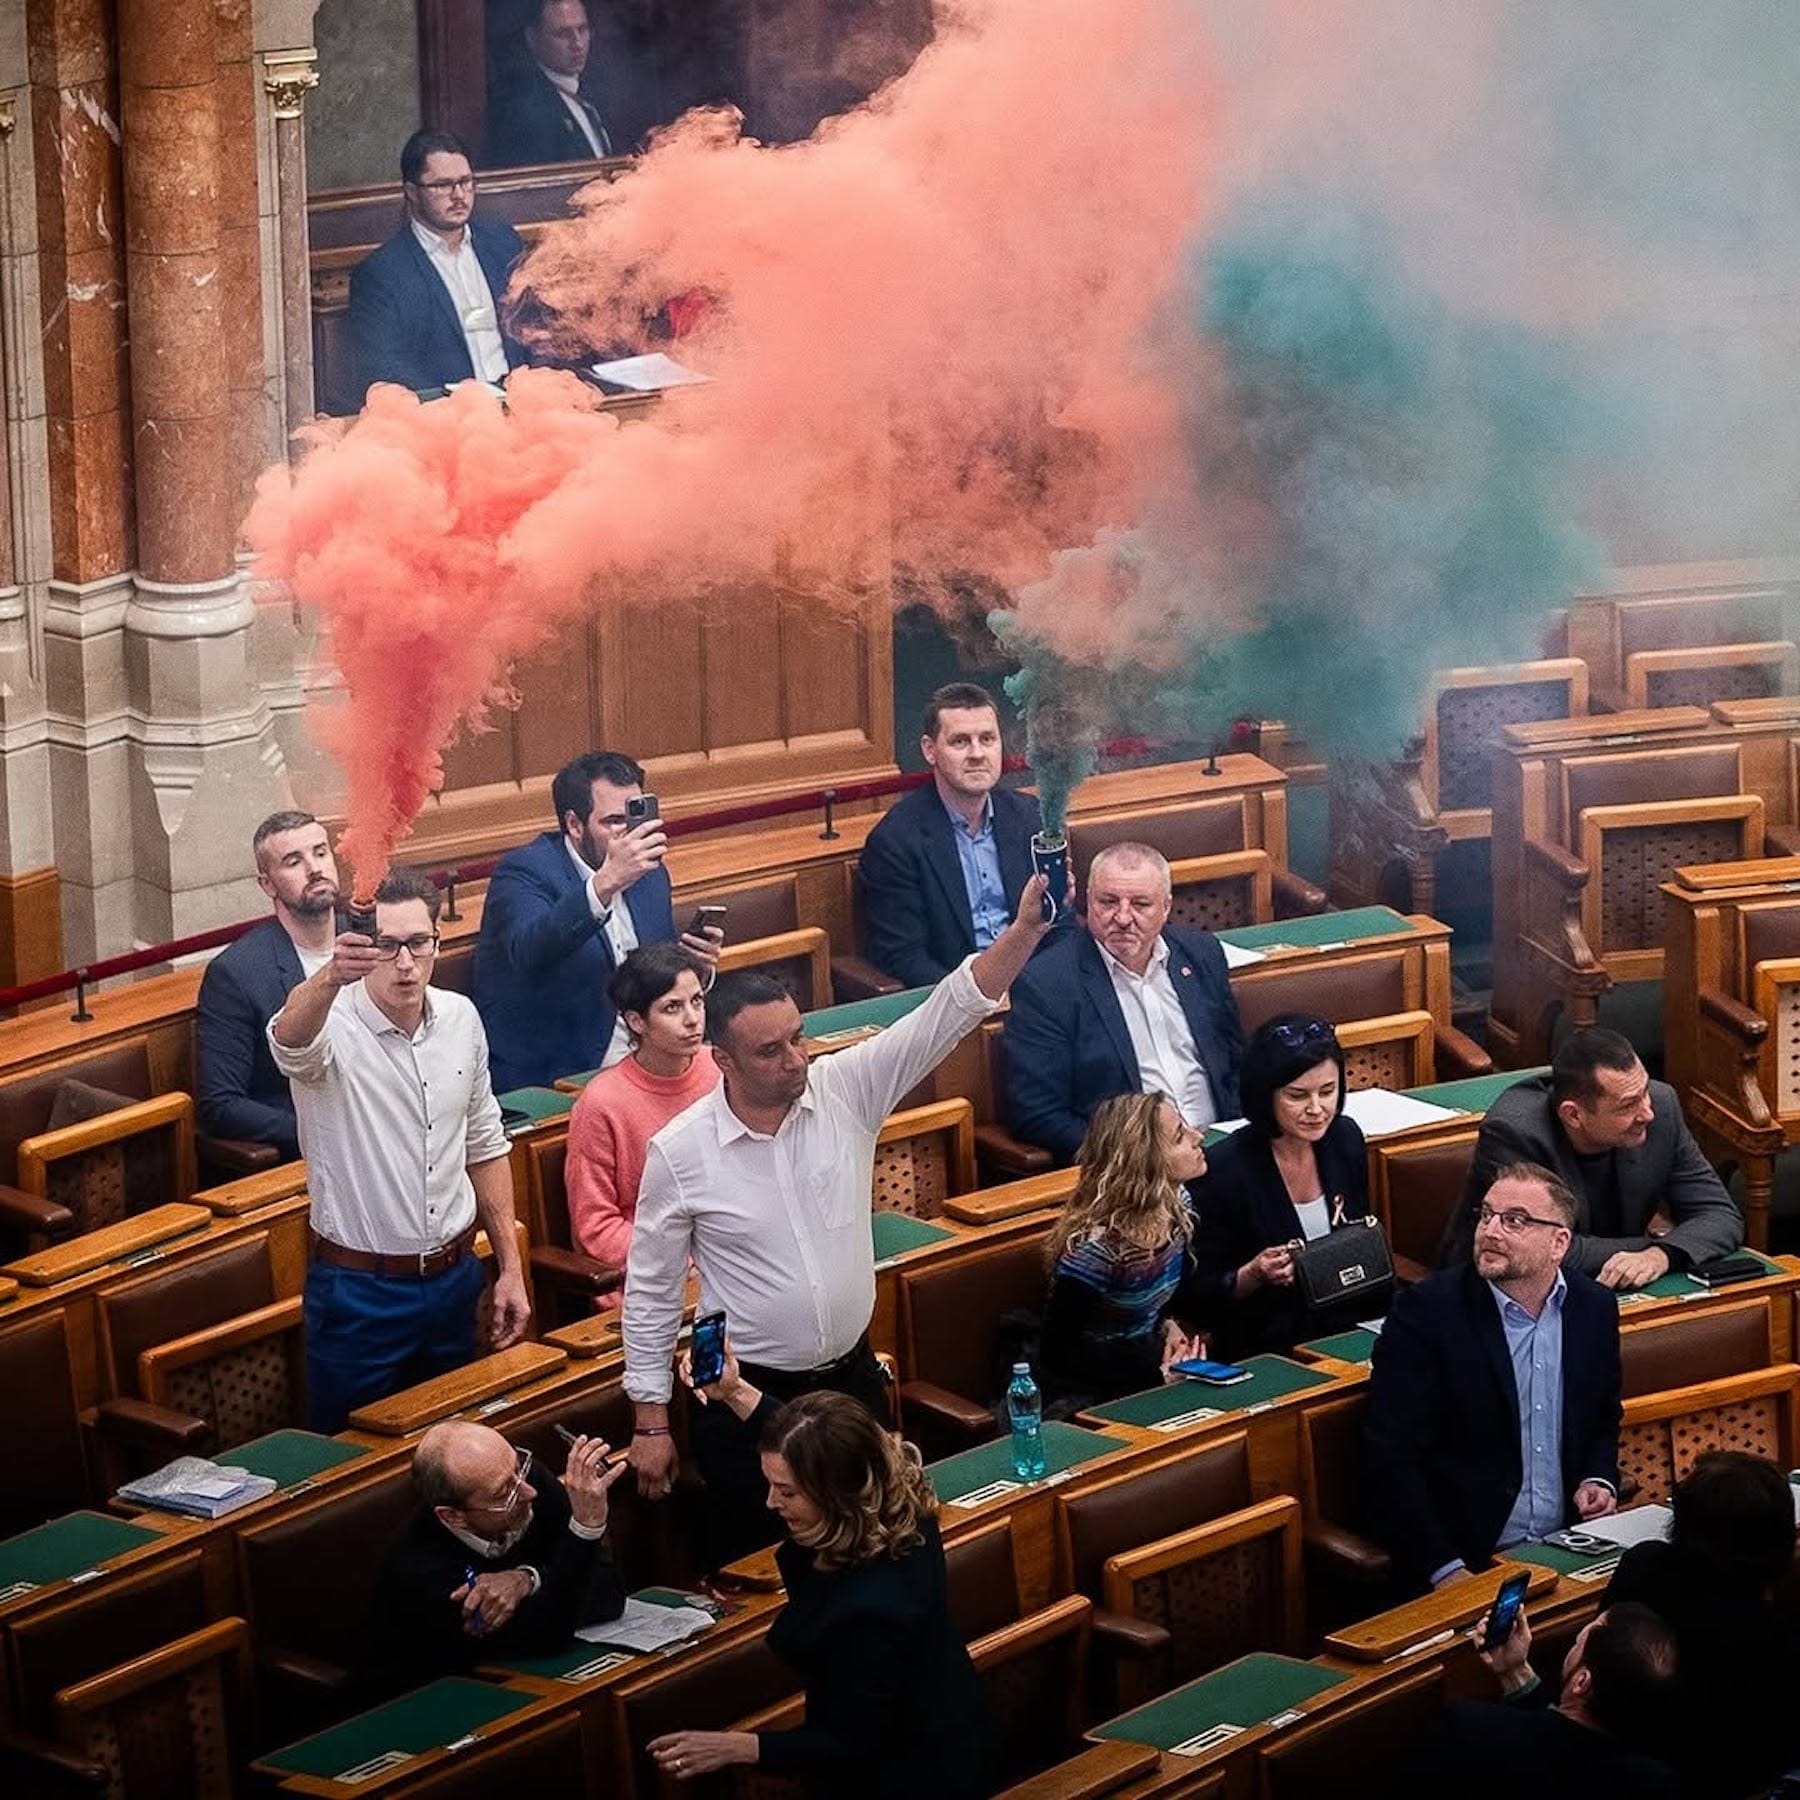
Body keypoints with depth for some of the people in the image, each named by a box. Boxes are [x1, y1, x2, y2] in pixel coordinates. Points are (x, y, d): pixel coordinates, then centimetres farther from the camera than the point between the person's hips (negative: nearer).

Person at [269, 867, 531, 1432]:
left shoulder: (460, 1020, 1)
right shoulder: (332, 1027, -17)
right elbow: (290, 1039, -43)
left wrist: (510, 1268, 11)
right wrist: (331, 978, -65)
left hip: (452, 1279, 5)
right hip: (359, 1292, -5)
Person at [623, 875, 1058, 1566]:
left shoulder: (845, 1090, -8)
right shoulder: (679, 1152, -13)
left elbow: (948, 1013, -15)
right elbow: (651, 1293, -5)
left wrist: (1024, 932, -31)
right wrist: (651, 1423, -4)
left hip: (851, 1376, 3)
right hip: (747, 1398, -3)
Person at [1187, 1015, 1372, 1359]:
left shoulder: (1346, 1138, 3)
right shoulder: (1223, 1169, -15)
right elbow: (1204, 1290, -5)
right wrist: (1255, 1275, -23)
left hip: (1349, 1330, 5)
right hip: (1263, 1350, -5)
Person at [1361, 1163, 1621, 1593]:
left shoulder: (1595, 1308, 8)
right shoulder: (1425, 1312, -7)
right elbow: (1391, 1456, -11)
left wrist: (1598, 1482, 2)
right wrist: (1446, 1570, -19)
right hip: (1462, 1561, -5)